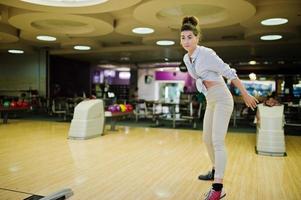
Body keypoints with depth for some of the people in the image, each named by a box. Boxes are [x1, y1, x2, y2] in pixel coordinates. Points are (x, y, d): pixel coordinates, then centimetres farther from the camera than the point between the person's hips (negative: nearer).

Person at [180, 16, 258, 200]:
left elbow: (230, 73, -14)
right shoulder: (186, 58, 7)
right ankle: (215, 171, 35)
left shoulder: (206, 54, -16)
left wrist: (246, 95, -10)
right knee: (207, 139, 15)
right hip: (210, 101, 9)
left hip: (222, 98, -8)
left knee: (217, 141, -15)